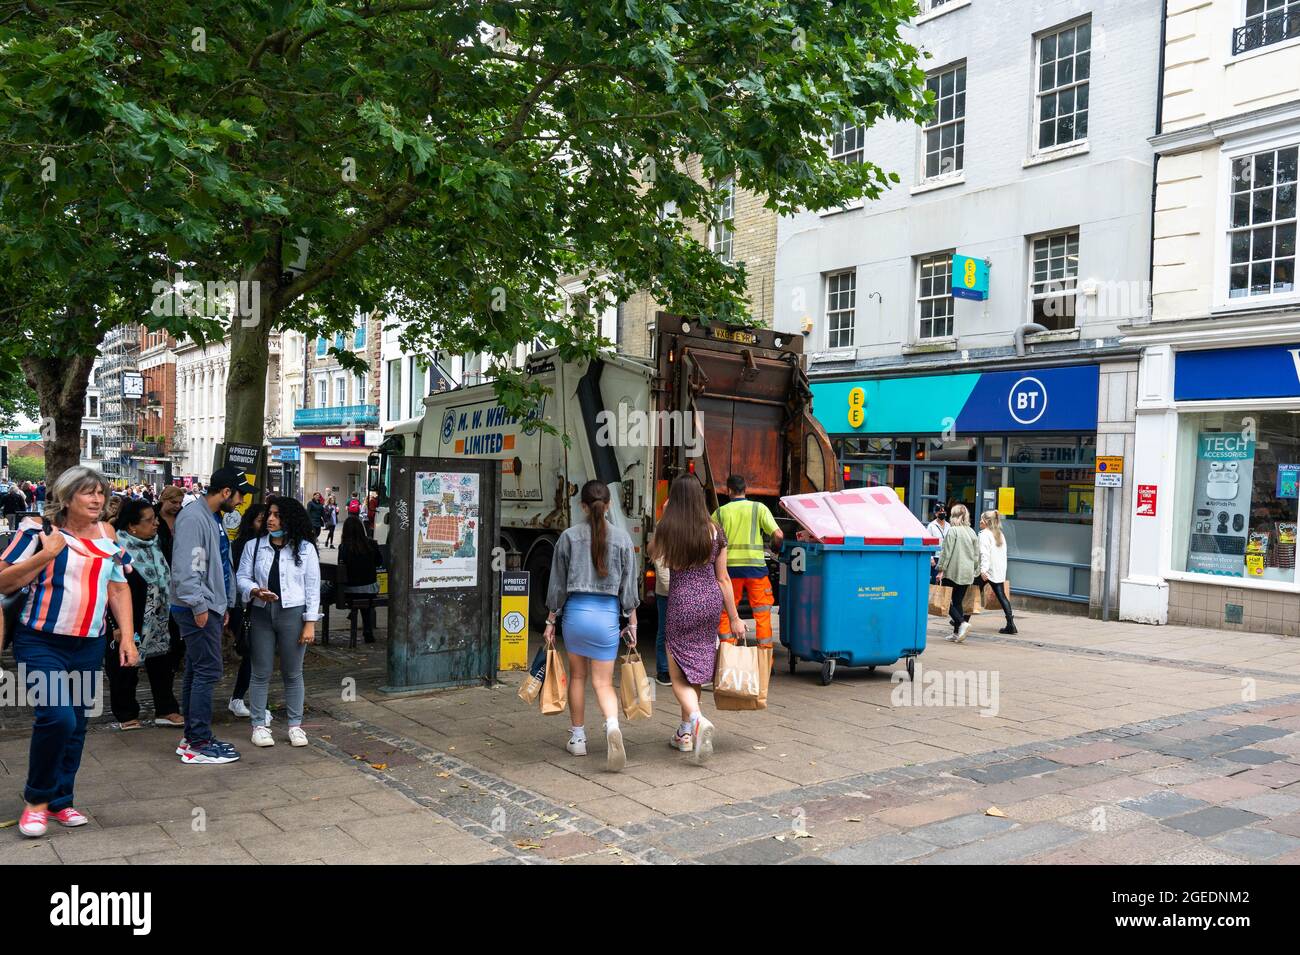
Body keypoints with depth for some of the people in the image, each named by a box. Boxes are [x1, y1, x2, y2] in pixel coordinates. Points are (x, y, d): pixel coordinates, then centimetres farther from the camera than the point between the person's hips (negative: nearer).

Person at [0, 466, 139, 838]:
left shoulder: (106, 534, 7)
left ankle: (60, 800, 25)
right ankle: (36, 798, 4)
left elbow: (119, 588, 11)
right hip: (41, 643, -5)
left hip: (90, 646, 5)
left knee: (77, 725, 9)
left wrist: (127, 637, 4)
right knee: (57, 717, -18)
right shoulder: (39, 529, -7)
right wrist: (46, 554, -20)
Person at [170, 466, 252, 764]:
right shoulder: (193, 517, -16)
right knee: (208, 672, -8)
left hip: (210, 606, 10)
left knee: (197, 672, 14)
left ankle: (193, 737, 21)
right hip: (198, 608, -10)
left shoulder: (213, 518, 16)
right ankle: (199, 743, -3)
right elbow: (184, 567, -23)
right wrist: (199, 605, -21)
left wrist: (223, 605, 21)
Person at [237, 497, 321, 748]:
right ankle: (259, 725, 16)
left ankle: (295, 725, 18)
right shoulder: (254, 546, 6)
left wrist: (310, 623, -5)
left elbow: (313, 587, 0)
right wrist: (255, 591, -16)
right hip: (262, 614, 2)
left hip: (292, 614, -1)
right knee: (261, 673, 6)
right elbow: (242, 577, 7)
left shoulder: (305, 549, 0)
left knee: (293, 673, 7)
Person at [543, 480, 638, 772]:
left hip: (576, 610, 0)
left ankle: (578, 738, 24)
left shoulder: (569, 536, 0)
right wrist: (632, 622, 10)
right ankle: (612, 725, -23)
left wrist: (550, 621, 13)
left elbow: (557, 583, 4)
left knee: (577, 676, 16)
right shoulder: (622, 537, 1)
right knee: (603, 682, 4)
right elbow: (629, 584, 3)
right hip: (608, 613, 0)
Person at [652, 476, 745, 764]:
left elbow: (653, 553, 16)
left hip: (681, 603, -3)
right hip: (711, 600, 4)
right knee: (695, 670, 17)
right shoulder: (714, 531, 0)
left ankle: (698, 720, -23)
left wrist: (663, 518, 15)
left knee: (679, 676, 3)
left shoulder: (666, 529, -7)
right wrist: (734, 617, 10)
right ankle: (686, 734, 26)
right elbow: (723, 578, 3)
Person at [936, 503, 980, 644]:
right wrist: (973, 569, 21)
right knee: (958, 602, 12)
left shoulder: (952, 531, -10)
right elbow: (977, 555, 14)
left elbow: (946, 552, -12)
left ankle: (962, 622, -17)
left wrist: (941, 569, -8)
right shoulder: (972, 532, 10)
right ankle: (957, 633, 10)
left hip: (952, 571, -6)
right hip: (967, 573, 6)